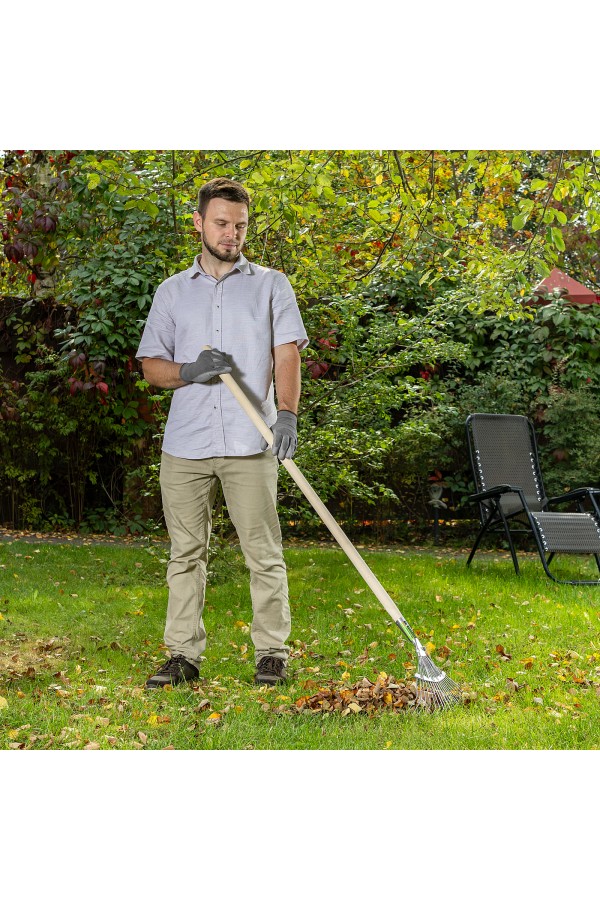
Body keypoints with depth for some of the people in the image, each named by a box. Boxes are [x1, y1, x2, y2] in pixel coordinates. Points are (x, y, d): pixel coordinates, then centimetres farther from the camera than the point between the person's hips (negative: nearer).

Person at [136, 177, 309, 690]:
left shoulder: (270, 285, 10)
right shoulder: (172, 292, 16)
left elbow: (287, 353, -2)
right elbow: (150, 364, 13)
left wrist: (288, 414, -18)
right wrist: (189, 371, -9)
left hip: (251, 443, -2)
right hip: (185, 445, 2)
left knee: (264, 552, 0)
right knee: (186, 553, 6)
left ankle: (272, 653, 10)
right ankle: (183, 655, 14)